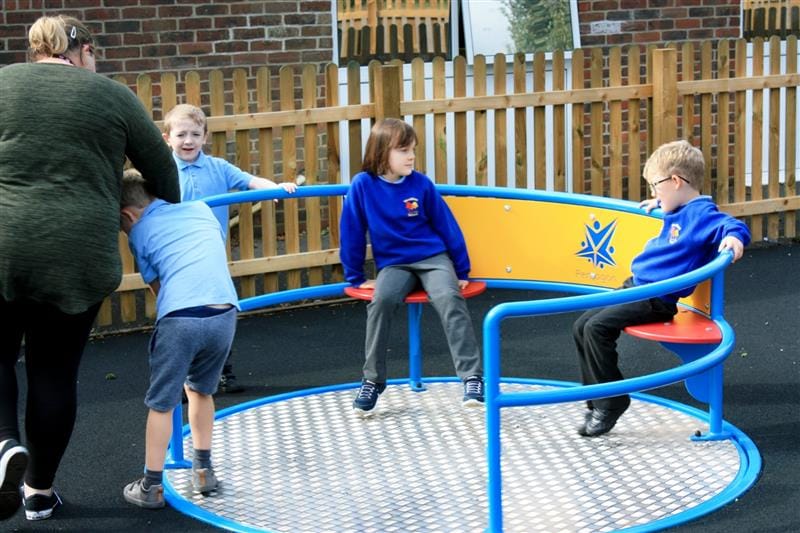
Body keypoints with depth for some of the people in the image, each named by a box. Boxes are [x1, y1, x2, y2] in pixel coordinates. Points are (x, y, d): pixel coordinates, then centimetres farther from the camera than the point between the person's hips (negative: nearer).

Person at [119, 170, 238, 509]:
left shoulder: (139, 232, 12)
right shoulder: (199, 207, 22)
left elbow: (156, 286, 16)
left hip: (179, 317, -4)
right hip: (224, 313, 4)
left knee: (161, 404, 9)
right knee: (200, 390, 26)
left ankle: (151, 487, 14)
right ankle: (203, 470, 32)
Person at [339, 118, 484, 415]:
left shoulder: (421, 184, -3)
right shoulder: (363, 185, -6)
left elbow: (447, 227, 5)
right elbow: (352, 233, 1)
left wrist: (462, 272, 7)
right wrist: (356, 278, 5)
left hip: (433, 258, 0)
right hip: (393, 264, 0)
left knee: (449, 299, -30)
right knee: (381, 300, -31)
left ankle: (472, 377, -28)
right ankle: (372, 381, -17)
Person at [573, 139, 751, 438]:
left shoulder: (701, 214, -14)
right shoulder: (679, 211, 13)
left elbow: (732, 226, -28)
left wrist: (733, 237, -46)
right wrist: (658, 204, 39)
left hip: (657, 300, -10)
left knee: (597, 328, -22)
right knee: (582, 326, 8)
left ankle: (612, 401, -7)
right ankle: (598, 403, 14)